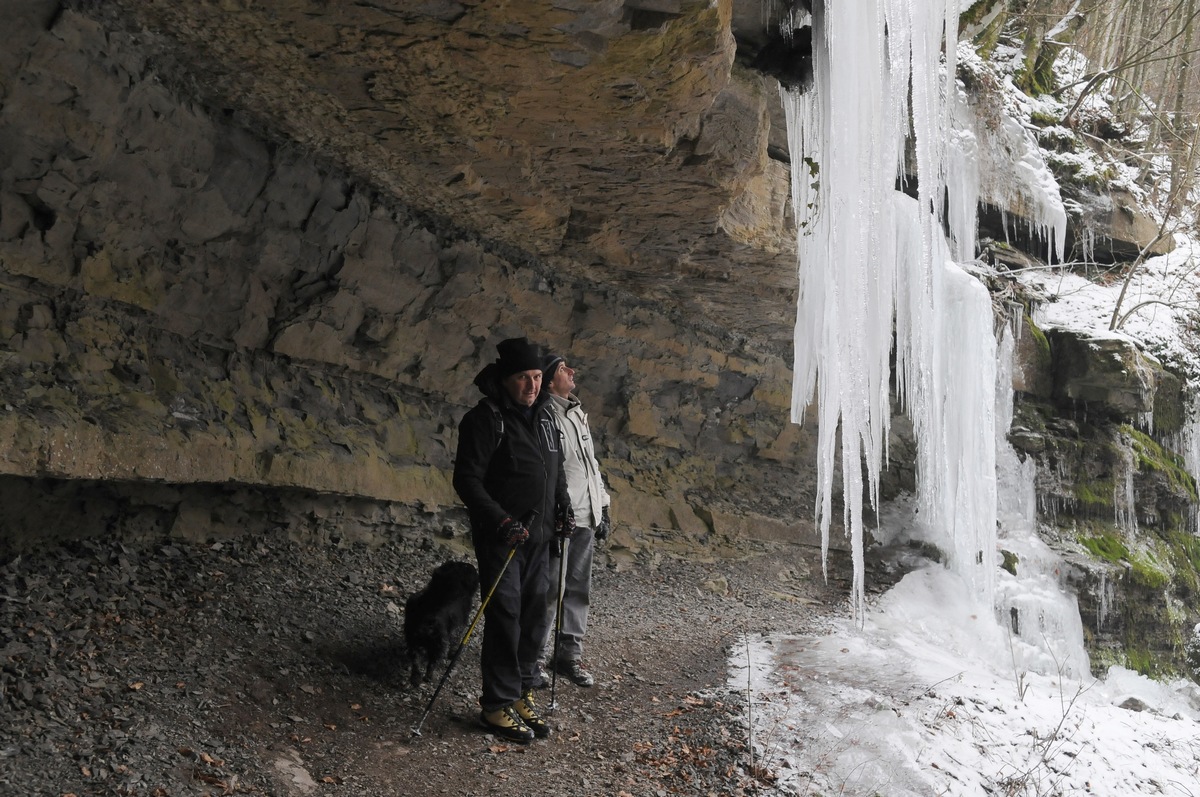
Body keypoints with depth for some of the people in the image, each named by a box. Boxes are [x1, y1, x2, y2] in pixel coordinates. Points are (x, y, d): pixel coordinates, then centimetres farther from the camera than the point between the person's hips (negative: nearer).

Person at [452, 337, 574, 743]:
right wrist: (501, 522, -23)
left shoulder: (544, 414, 11)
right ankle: (497, 705, 5)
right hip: (501, 538, -7)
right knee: (505, 619, -6)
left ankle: (522, 692, 24)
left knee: (536, 617, 11)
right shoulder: (485, 419, -13)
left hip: (539, 536, 7)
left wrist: (563, 506, 10)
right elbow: (467, 480, -16)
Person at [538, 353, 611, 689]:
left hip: (586, 519, 8)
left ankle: (569, 654, 22)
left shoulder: (578, 414, 17)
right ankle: (535, 658, 7)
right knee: (551, 590, -4)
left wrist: (602, 509, 18)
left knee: (579, 589, 12)